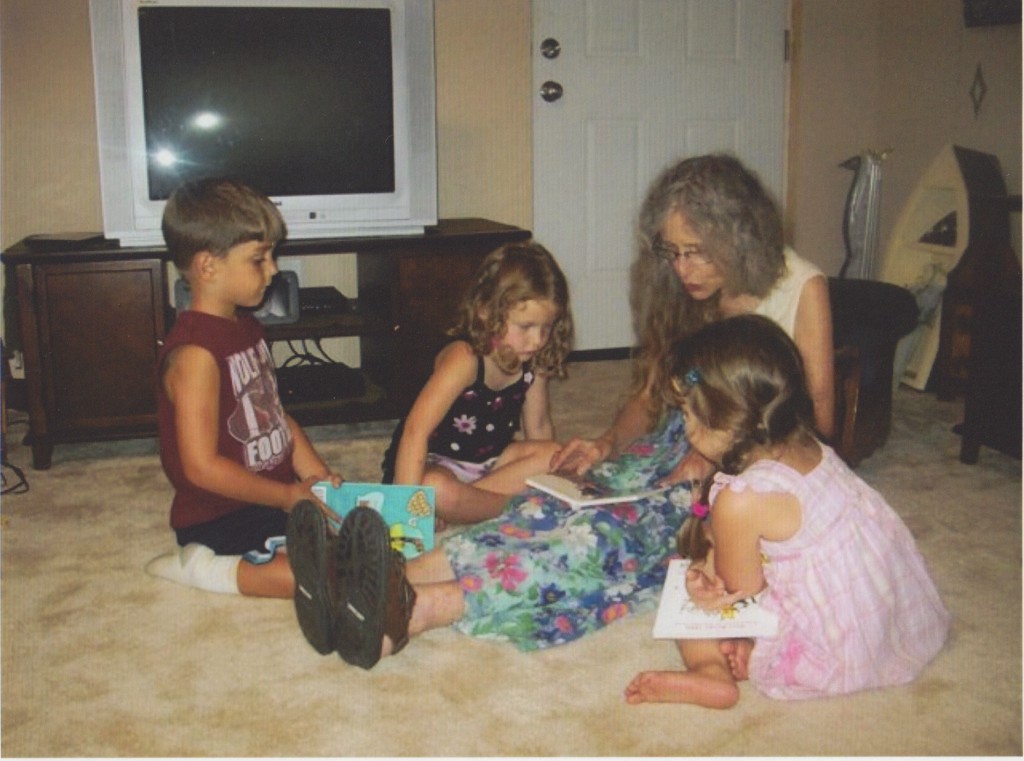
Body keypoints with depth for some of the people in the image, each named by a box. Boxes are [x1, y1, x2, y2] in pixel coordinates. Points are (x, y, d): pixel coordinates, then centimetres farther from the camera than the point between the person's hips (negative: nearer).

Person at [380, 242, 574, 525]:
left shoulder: (534, 361, -7)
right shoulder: (465, 358, -29)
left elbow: (539, 429, 6)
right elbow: (416, 431, -37)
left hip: (486, 461, 8)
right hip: (435, 463, -8)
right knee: (435, 491, -39)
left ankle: (468, 499, -18)